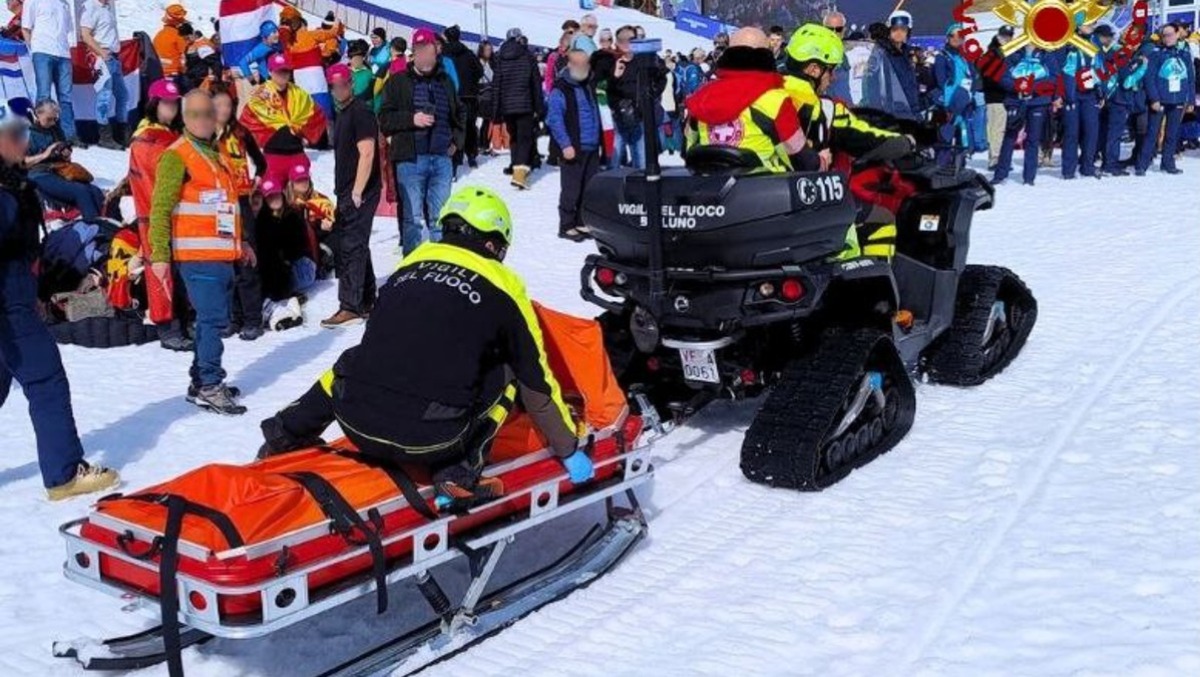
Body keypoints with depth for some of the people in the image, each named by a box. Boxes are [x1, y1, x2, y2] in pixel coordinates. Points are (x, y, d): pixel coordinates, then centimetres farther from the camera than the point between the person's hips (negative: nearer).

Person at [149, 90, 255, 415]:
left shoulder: (214, 154, 20)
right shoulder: (177, 156, -6)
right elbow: (160, 208, -11)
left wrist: (240, 243, 26)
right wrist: (159, 254, -16)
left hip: (222, 255, 8)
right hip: (198, 256, -8)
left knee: (215, 319, 11)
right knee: (213, 319, -11)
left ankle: (202, 381, 20)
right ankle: (208, 387, -6)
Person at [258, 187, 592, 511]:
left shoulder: (411, 263, 19)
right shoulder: (502, 285, 8)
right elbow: (536, 380, 15)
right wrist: (570, 449, 27)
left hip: (356, 424, 5)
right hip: (430, 441, -4)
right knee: (509, 369, 17)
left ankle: (285, 436, 20)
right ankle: (459, 476, 5)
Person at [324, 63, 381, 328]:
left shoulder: (360, 113, -11)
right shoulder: (342, 114, 18)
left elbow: (367, 153, -19)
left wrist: (357, 191, -21)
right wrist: (341, 191, 19)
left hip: (360, 192, -10)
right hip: (347, 192, 10)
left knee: (351, 247, -11)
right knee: (356, 246, 13)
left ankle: (350, 307, -9)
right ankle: (366, 303, 21)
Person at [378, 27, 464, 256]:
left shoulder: (445, 81, 14)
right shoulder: (398, 82, 3)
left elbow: (458, 115, 27)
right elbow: (384, 118, -1)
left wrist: (456, 140, 13)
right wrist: (412, 119, -14)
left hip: (442, 158, 3)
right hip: (411, 159, -3)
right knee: (412, 217, -1)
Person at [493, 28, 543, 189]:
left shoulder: (500, 58, 5)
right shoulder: (528, 56, 1)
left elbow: (496, 85, 4)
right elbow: (536, 84, 0)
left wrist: (495, 110, 6)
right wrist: (540, 108, 4)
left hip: (506, 106, 3)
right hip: (525, 105, -3)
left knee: (514, 137, 16)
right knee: (525, 138, -5)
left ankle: (518, 169, 17)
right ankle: (520, 171, -22)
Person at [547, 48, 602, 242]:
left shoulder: (589, 86, 15)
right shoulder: (560, 89, -9)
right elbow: (554, 119, -15)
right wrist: (565, 145, -20)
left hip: (592, 148, 7)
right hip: (573, 149, -7)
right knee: (571, 190, -3)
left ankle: (582, 222, 21)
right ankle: (566, 226, 5)